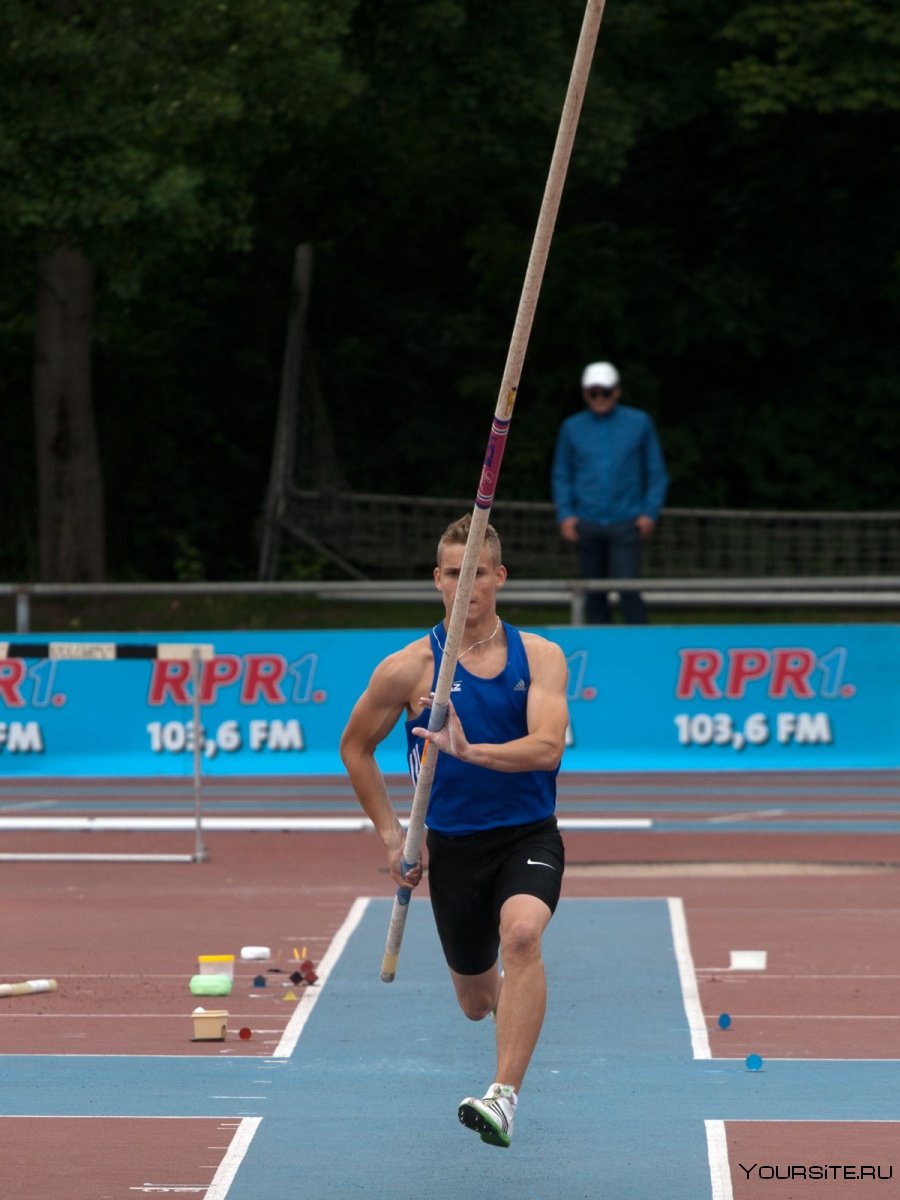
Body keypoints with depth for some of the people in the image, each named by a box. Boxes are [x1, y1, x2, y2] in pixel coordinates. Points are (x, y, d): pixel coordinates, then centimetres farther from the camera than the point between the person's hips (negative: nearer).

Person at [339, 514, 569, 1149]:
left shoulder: (540, 656, -3)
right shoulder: (409, 668, -4)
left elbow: (547, 746, -18)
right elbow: (355, 747, 10)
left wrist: (470, 751, -33)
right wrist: (391, 834, 5)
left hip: (529, 835, -1)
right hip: (453, 845, 1)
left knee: (521, 931, -33)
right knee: (477, 999, 12)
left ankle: (504, 1098, -33)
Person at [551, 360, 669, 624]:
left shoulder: (639, 423, 3)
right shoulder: (572, 427, 7)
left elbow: (657, 473, 7)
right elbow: (561, 475, 12)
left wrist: (650, 512, -3)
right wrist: (565, 514, 0)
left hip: (626, 523, -2)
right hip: (587, 522, 2)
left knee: (628, 589, -14)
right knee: (594, 594, 6)